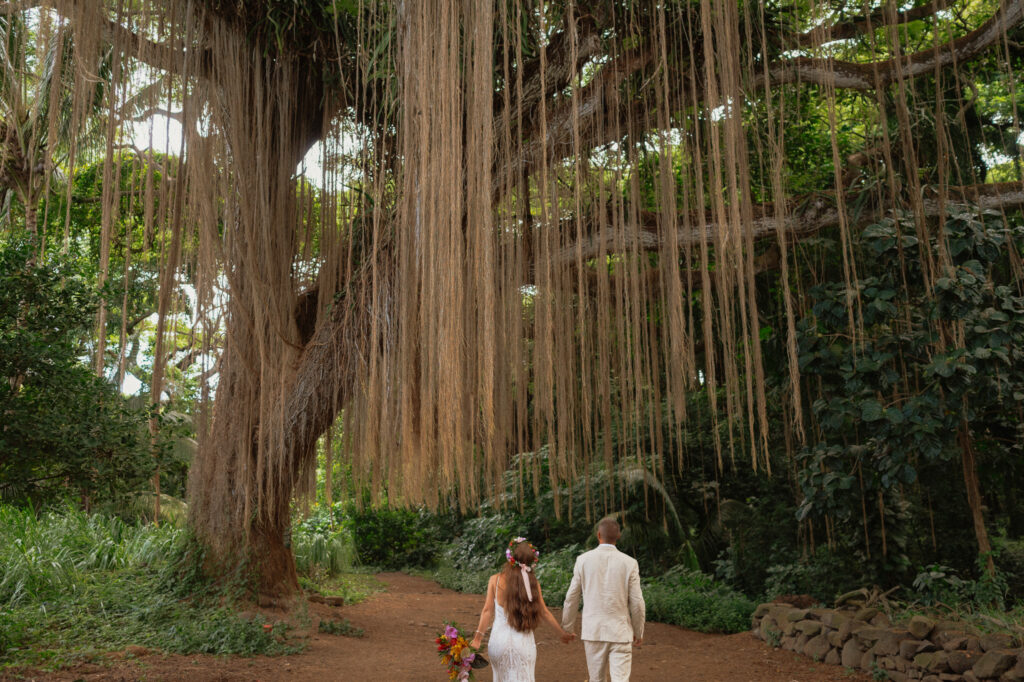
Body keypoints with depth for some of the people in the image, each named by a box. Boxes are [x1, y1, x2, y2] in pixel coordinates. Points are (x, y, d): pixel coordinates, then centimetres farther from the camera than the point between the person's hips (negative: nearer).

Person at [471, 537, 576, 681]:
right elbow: (544, 613, 3)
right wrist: (563, 633, 16)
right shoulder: (532, 583, -3)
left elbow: (488, 611, -8)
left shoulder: (495, 580, -6)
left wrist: (478, 638, -4)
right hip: (523, 643, 0)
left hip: (499, 640, 0)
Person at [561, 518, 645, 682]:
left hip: (593, 631, 1)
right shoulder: (629, 563, -6)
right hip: (620, 632, -1)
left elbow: (572, 598, 2)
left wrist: (567, 627, 14)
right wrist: (639, 632, 11)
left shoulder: (583, 560, -4)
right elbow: (637, 603, -3)